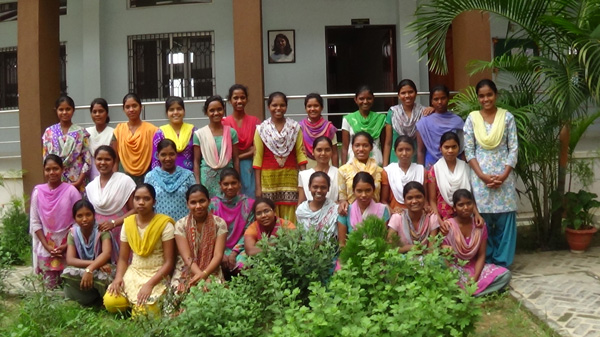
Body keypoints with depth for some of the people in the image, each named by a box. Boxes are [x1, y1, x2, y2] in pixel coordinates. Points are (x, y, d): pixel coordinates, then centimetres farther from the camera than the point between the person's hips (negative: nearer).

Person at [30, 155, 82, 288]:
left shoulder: (71, 190, -8)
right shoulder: (38, 192, -2)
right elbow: (34, 222, 1)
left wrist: (67, 245, -11)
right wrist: (46, 245, -7)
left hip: (68, 246, -2)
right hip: (46, 247, 2)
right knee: (50, 284, 7)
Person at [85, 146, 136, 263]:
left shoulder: (125, 181, -8)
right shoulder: (90, 187, 7)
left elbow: (134, 210, -8)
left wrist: (114, 223, -17)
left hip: (120, 233, -4)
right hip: (98, 233, 4)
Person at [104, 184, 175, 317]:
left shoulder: (164, 224, -11)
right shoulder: (128, 223, 4)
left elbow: (169, 262, -12)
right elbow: (123, 258, 7)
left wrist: (149, 284, -23)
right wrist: (118, 277, -13)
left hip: (157, 276, -4)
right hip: (133, 273, 4)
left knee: (143, 312, -27)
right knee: (110, 302, -22)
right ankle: (133, 301, 8)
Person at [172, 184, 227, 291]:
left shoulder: (219, 223, -2)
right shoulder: (181, 225, -2)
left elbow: (218, 255, -9)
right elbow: (187, 258, -11)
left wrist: (204, 274, -27)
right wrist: (202, 278, -26)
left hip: (211, 273, 0)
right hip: (185, 274, 0)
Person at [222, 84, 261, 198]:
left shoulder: (254, 121, 5)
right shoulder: (225, 123, 0)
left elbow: (256, 150, -1)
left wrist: (238, 156, -10)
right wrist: (247, 151, -8)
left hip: (250, 168, 1)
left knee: (251, 197, 1)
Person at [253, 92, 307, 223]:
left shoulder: (295, 127, 6)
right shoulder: (261, 129, 3)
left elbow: (300, 154, 5)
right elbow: (257, 158, 2)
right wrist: (258, 186, -2)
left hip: (290, 177, 1)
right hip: (268, 178, -1)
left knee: (290, 218, -1)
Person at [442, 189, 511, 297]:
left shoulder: (479, 225, 0)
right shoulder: (448, 226, -11)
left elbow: (481, 255, -2)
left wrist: (475, 278, -16)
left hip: (474, 267, 5)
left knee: (505, 275, -18)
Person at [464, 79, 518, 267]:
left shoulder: (507, 117, 2)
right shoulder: (472, 119, 2)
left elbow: (514, 148, -1)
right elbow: (468, 151, -1)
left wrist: (504, 175, -11)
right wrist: (482, 175, -11)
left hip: (504, 177, 0)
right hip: (480, 177, 0)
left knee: (504, 220, 2)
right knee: (482, 220, 3)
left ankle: (502, 262, 15)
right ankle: (486, 261, 16)